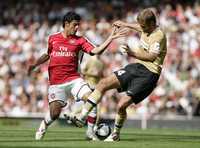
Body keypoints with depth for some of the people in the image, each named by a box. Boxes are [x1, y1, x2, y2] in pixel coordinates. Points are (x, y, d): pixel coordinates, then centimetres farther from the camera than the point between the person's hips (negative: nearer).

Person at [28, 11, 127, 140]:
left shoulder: (79, 40, 5)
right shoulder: (53, 38, 7)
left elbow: (95, 51, -7)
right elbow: (47, 55, 24)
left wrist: (111, 38, -14)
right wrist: (35, 65, 13)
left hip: (74, 79, 1)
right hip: (56, 82, -1)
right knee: (54, 113, -9)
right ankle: (44, 126, 26)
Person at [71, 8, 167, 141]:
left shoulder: (159, 36, -16)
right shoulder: (146, 28, 9)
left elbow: (151, 57, -24)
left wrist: (133, 53, -29)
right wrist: (125, 25, 41)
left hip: (149, 74, -9)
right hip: (136, 66, 9)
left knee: (122, 105, -17)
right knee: (103, 83, -6)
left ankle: (116, 134, 10)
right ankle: (81, 117, -5)